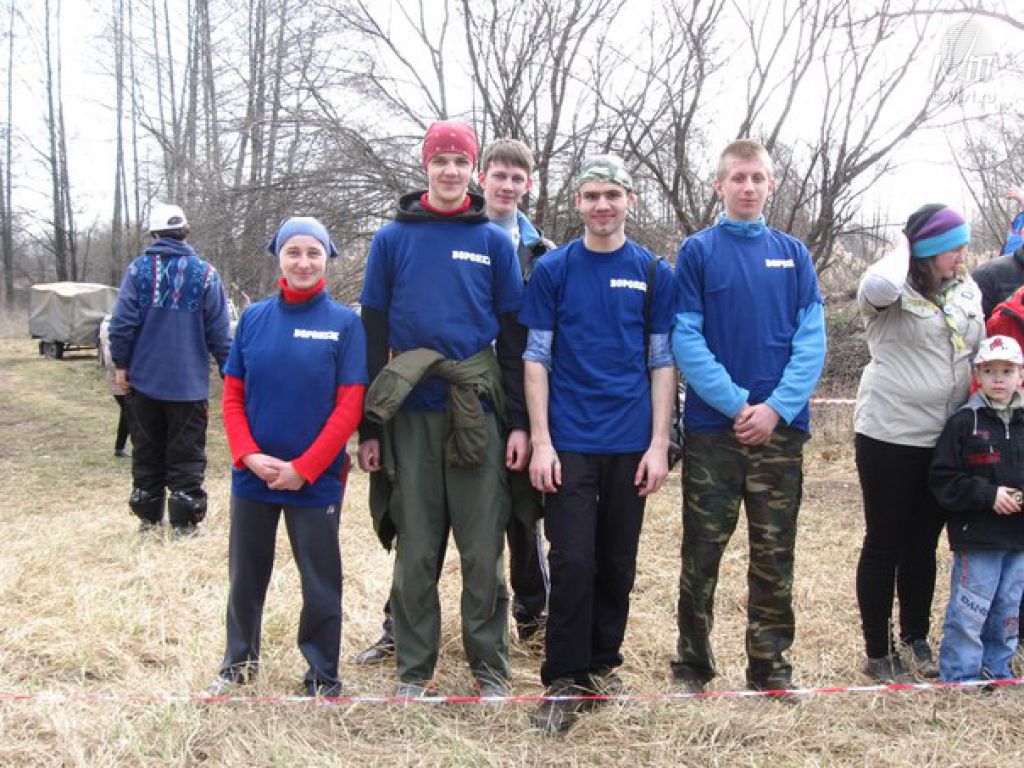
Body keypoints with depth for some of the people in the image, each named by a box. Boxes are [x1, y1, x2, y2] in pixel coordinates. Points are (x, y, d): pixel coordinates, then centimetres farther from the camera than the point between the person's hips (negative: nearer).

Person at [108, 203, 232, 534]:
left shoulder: (138, 269, -2)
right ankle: (184, 520, 4)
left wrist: (121, 363, 1)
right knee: (186, 454, 5)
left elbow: (122, 321, -8)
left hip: (144, 379, 1)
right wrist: (229, 372, 4)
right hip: (188, 382, -1)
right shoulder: (205, 273, -3)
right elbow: (219, 332, -3)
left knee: (147, 451, 13)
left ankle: (148, 515, 20)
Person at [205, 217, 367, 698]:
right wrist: (249, 455, -10)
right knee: (245, 577, 16)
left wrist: (303, 468, -14)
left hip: (316, 480, -3)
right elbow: (232, 395, 5)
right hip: (252, 475, 3)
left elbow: (350, 406, -9)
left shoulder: (345, 323, -6)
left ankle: (323, 676, 23)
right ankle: (240, 662, 37)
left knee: (320, 584, 6)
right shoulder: (253, 318, 3)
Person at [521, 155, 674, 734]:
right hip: (569, 442, -2)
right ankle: (564, 682, 6)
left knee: (618, 563, 10)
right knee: (573, 562, -5)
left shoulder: (654, 272, 5)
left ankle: (603, 665, 26)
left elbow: (662, 362, 5)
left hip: (632, 444, 2)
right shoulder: (553, 269, 2)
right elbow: (537, 358, 1)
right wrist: (540, 441, -6)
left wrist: (659, 443, -2)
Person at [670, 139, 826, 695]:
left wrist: (776, 407, -11)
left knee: (775, 555, 9)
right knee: (702, 552, 5)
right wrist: (736, 403, -14)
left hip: (781, 428, 2)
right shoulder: (697, 251, 2)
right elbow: (685, 338, -6)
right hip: (712, 428, -2)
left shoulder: (793, 254, 9)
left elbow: (811, 340, 2)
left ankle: (770, 664, 21)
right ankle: (692, 665, 18)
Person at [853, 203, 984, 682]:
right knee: (885, 543, 3)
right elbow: (877, 288, -36)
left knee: (924, 543, 15)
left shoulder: (968, 292, 9)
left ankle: (915, 640, 30)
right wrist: (902, 248, -16)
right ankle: (878, 652, 14)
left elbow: (979, 353, 21)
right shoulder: (897, 292, -10)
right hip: (889, 437, -6)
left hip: (945, 441, 6)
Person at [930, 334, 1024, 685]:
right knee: (969, 612, -2)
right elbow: (943, 481, -9)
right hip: (977, 538, -4)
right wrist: (988, 494, -17)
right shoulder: (963, 423, -6)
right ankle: (959, 677, 10)